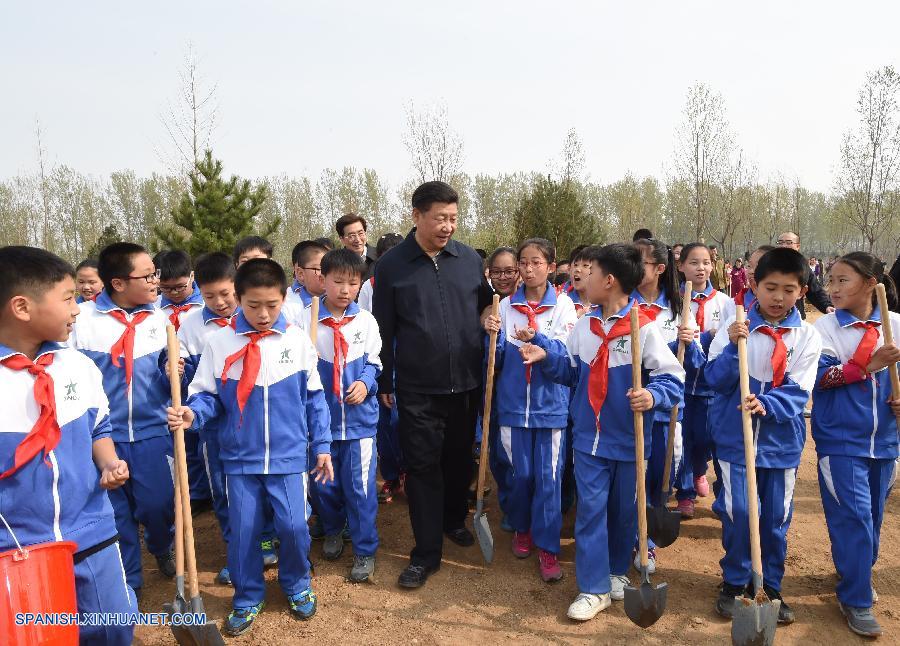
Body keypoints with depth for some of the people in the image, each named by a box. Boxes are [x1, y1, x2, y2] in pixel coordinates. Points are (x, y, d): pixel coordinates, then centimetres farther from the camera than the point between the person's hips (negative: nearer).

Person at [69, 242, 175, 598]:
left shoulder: (160, 319, 1)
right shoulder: (83, 318, -9)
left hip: (151, 431, 1)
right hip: (101, 435, -1)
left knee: (159, 505, -1)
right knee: (114, 514, 11)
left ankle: (161, 546, 34)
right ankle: (127, 582, 32)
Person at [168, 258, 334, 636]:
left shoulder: (298, 340, -3)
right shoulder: (220, 343, -6)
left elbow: (314, 398, 4)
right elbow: (208, 395, 1)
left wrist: (321, 445, 4)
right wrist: (192, 413, -22)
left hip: (289, 455, 0)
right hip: (240, 457, 1)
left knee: (294, 526, 0)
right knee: (242, 530, 8)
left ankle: (296, 585, 29)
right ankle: (248, 598, 30)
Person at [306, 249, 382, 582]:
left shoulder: (366, 321, -1)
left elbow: (373, 362, 6)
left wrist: (365, 383, -12)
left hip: (359, 416, 0)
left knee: (360, 485, 3)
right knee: (323, 483, 14)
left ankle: (365, 550, 19)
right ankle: (333, 531, 42)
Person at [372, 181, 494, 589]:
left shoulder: (469, 259, 2)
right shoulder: (391, 265, -4)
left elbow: (486, 306, 16)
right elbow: (384, 329, 1)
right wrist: (384, 382, 3)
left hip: (466, 384, 3)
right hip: (417, 389, -3)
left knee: (460, 459, 17)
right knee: (423, 467, 1)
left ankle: (454, 520, 41)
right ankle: (426, 553, 13)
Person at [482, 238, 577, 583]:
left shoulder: (563, 305, -1)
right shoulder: (507, 305, 4)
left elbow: (566, 353, -11)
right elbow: (497, 360, 5)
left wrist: (537, 338, -27)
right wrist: (492, 335, -15)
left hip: (550, 404, -2)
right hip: (514, 402, 2)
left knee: (548, 476, 1)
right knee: (519, 472, 11)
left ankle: (547, 546, 13)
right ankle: (521, 528, 34)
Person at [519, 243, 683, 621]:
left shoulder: (644, 328, -13)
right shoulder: (584, 325, 3)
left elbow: (673, 379, -12)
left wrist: (652, 396, -31)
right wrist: (545, 358, 1)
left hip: (629, 439, -3)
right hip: (590, 437, 3)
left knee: (624, 511, 14)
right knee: (590, 509, 3)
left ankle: (617, 571, 37)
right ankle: (594, 588, 13)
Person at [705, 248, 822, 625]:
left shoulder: (807, 336, -1)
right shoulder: (734, 328, -5)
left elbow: (798, 392, -8)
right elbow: (715, 380, -9)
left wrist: (766, 404, -26)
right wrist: (734, 347, -25)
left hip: (781, 440, 2)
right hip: (736, 437, -1)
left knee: (776, 517, 10)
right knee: (738, 512, 0)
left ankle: (769, 587, 29)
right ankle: (734, 583, 22)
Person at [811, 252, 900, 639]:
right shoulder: (826, 326, -7)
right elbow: (819, 376, -16)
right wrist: (867, 365, -26)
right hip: (841, 440, -4)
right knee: (853, 517, -5)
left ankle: (857, 576, 38)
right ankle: (856, 600, 9)